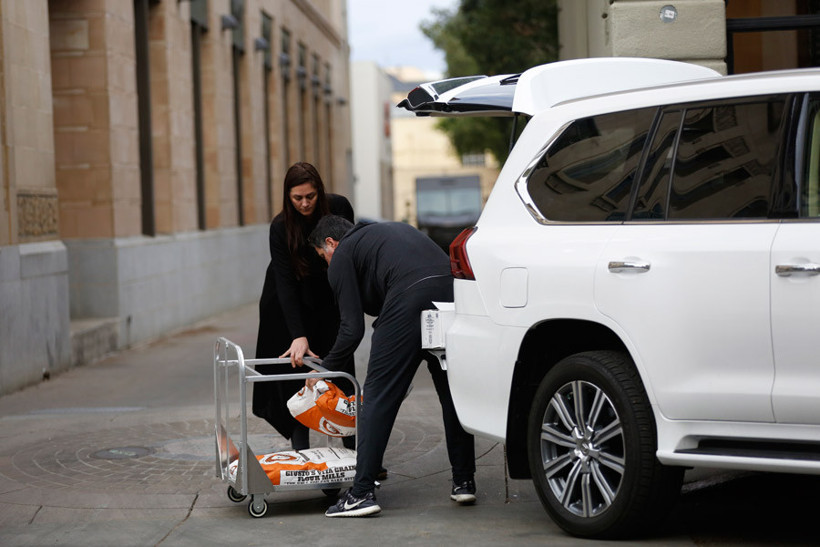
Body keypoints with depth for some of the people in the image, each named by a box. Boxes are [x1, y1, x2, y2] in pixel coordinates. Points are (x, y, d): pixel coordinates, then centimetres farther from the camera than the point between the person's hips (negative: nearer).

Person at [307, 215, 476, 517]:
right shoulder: (395, 229, 37)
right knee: (453, 393, 18)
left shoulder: (342, 257, 17)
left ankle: (362, 493, 1)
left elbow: (353, 329, 11)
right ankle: (464, 482, 22)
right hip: (452, 289, 6)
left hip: (409, 300, -6)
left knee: (379, 396, 2)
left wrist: (325, 370, 23)